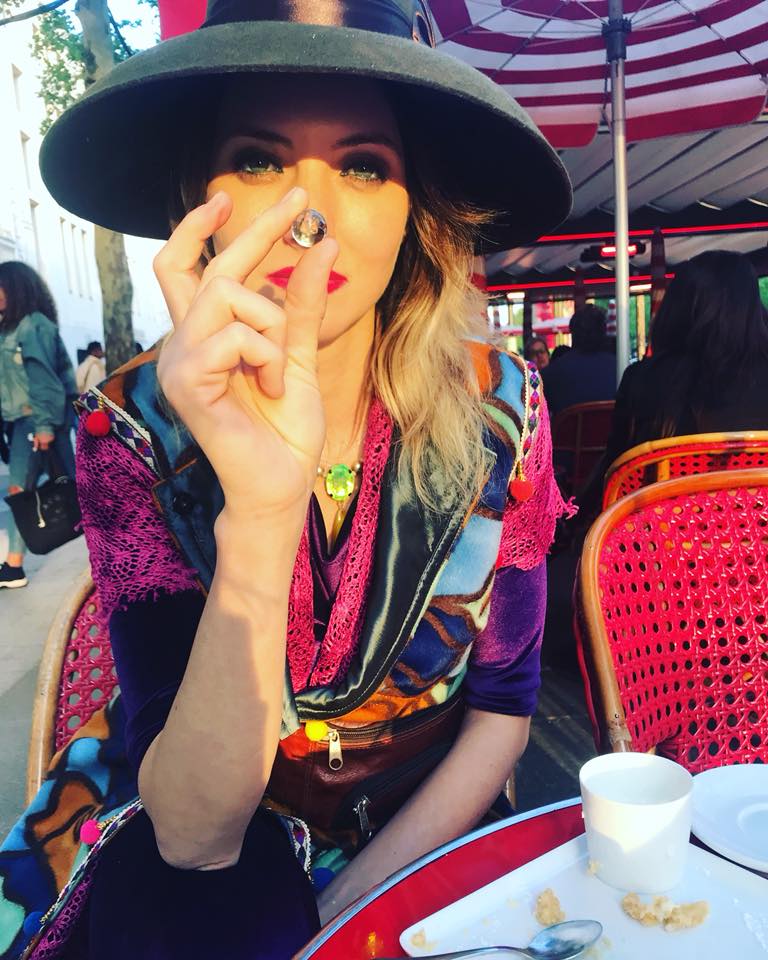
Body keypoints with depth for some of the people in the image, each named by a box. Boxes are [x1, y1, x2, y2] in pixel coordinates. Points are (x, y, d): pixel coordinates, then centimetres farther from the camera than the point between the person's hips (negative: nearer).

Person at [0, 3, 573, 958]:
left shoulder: (495, 406, -15)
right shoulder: (131, 428, -18)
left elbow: (500, 712, -6)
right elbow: (193, 830, -24)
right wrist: (262, 509, -38)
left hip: (420, 832, 2)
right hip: (177, 858, -1)